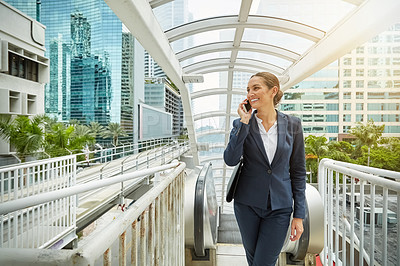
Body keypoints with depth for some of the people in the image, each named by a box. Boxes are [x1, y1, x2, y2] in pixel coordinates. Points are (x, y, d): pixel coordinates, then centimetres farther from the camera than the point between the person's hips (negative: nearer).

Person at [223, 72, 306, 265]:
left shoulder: (292, 125, -4)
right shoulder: (242, 124, -5)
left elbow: (298, 172, 0)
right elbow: (230, 160, -18)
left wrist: (299, 215, -1)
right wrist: (244, 123, -21)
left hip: (279, 208, 0)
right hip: (247, 204, 1)